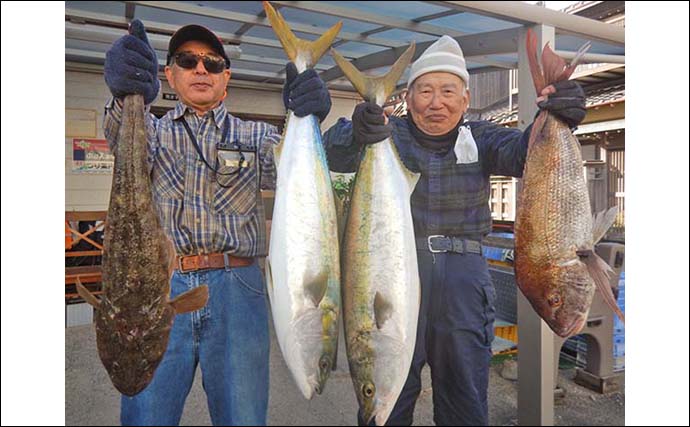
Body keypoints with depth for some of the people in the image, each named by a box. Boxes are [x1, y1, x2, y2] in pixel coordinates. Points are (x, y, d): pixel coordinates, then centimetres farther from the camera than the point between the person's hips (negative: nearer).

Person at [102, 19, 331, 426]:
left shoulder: (255, 135, 13)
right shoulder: (155, 130, 14)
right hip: (159, 288, 1)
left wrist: (303, 123, -28)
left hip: (236, 289, 0)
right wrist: (126, 94, -33)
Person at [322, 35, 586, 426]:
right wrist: (355, 132, -41)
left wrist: (554, 120, -34)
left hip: (464, 279, 2)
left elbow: (524, 151, -13)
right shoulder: (390, 136, -1)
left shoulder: (480, 139, 6)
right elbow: (334, 153, -18)